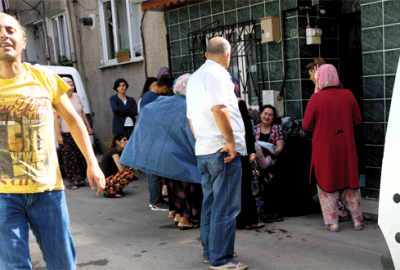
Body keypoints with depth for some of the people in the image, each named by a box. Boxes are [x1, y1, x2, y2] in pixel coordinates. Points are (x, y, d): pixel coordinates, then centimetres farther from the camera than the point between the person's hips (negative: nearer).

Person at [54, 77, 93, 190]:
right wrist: (58, 134, -14)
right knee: (69, 158, -4)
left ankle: (80, 179, 14)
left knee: (82, 156, 4)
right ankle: (71, 181, 3)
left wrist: (88, 127, 19)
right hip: (66, 133, -5)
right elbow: (56, 118, -9)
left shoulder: (76, 96, 11)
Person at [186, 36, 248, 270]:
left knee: (210, 203, 16)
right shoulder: (217, 74, -10)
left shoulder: (194, 78, 18)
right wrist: (231, 142, -19)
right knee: (225, 207, -2)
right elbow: (219, 109, -24)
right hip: (223, 150, -9)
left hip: (202, 150, 9)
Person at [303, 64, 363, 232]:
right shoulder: (347, 95, -4)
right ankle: (357, 220, 20)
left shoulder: (316, 98, -13)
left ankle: (332, 222, 12)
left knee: (326, 184, 10)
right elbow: (358, 120, 5)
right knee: (350, 182, 15)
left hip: (324, 149, -3)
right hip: (346, 148, 3)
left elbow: (306, 126, -8)